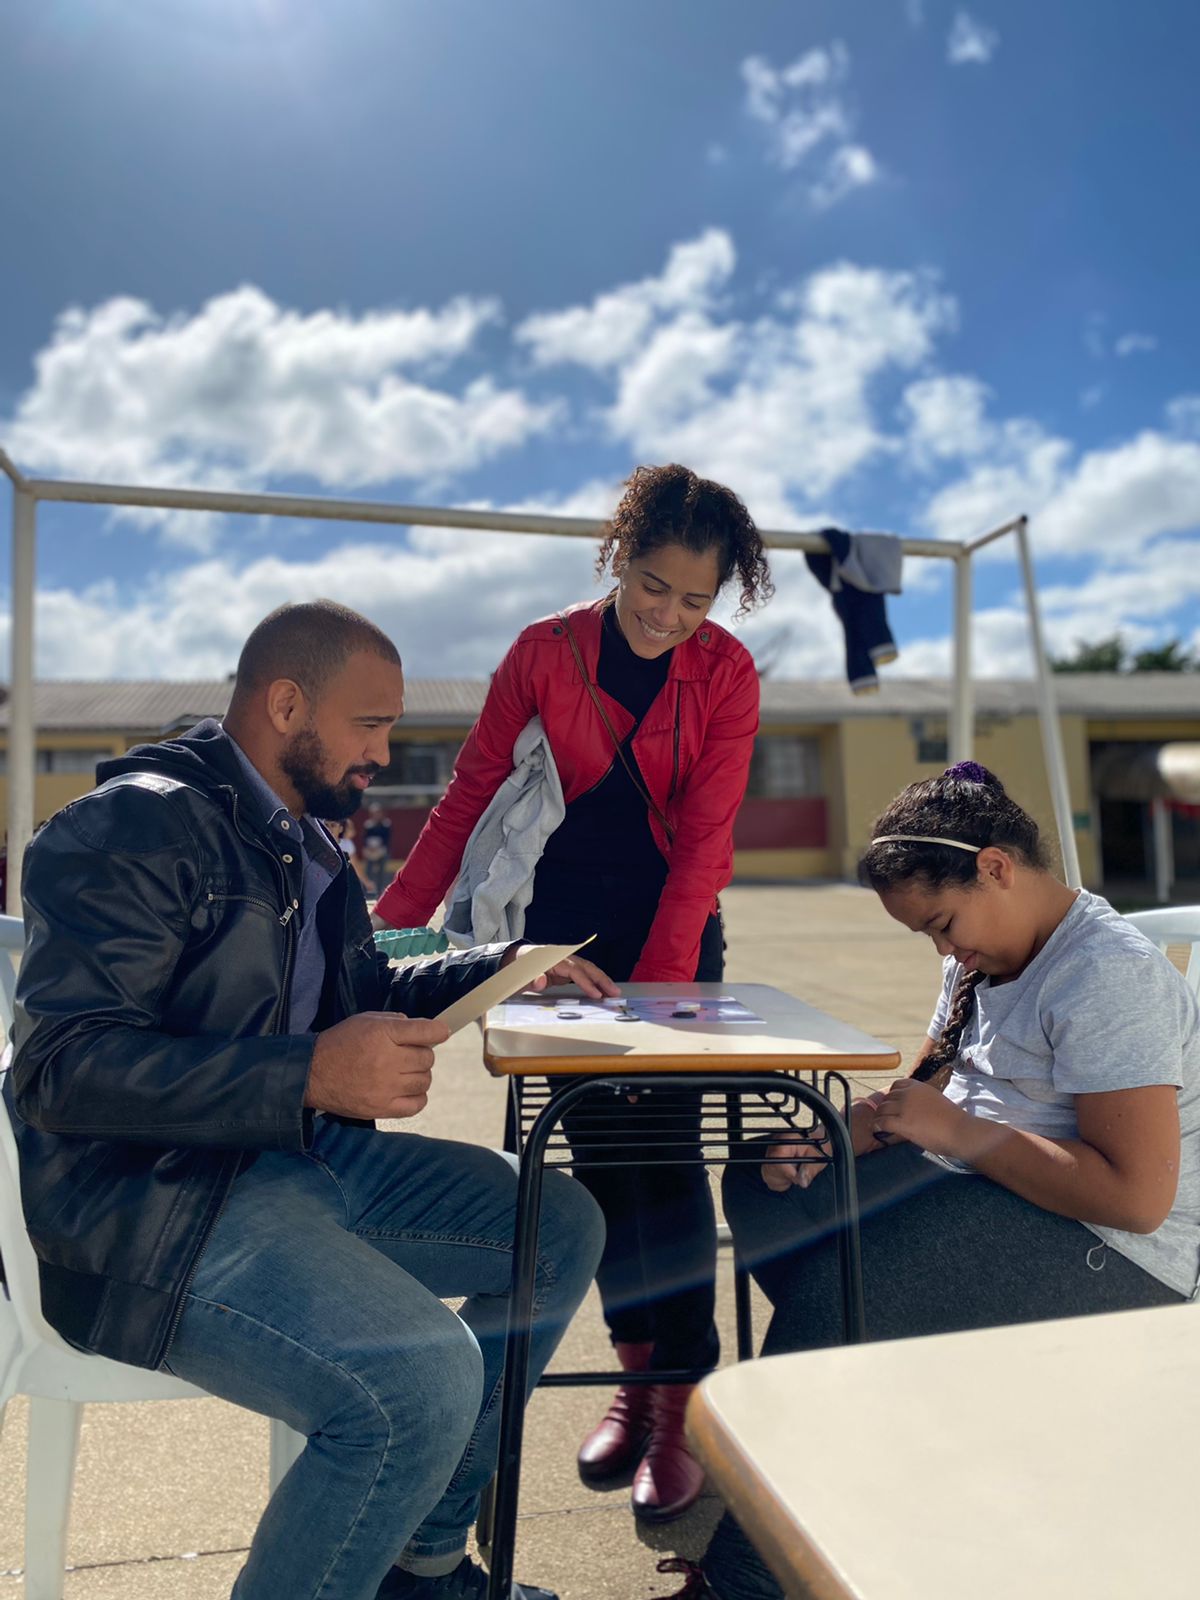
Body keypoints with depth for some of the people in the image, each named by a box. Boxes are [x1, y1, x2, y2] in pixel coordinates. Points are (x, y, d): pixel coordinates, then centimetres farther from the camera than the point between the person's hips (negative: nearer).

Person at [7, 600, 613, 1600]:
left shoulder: (310, 842, 15)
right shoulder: (136, 823, -13)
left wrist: (504, 968, 15)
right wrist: (310, 1074, -31)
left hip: (307, 1154, 9)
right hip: (154, 1195, -9)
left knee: (562, 1228, 6)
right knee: (425, 1377, -29)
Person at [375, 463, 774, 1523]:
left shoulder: (726, 671, -8)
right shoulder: (545, 652, -7)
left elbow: (705, 838, -12)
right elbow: (471, 792, -4)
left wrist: (656, 980, -20)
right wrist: (393, 921, -9)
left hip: (676, 926, -1)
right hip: (566, 923, 2)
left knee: (667, 1141, -5)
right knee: (595, 1141, 6)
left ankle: (685, 1401, 8)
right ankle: (638, 1364, 23)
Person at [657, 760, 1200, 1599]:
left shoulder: (1110, 978, -20)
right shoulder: (987, 958, 8)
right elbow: (923, 1091, 11)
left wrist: (955, 1130, -24)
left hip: (1106, 1255, -10)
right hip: (988, 1187, 10)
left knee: (838, 1293, -25)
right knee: (761, 1189, 0)